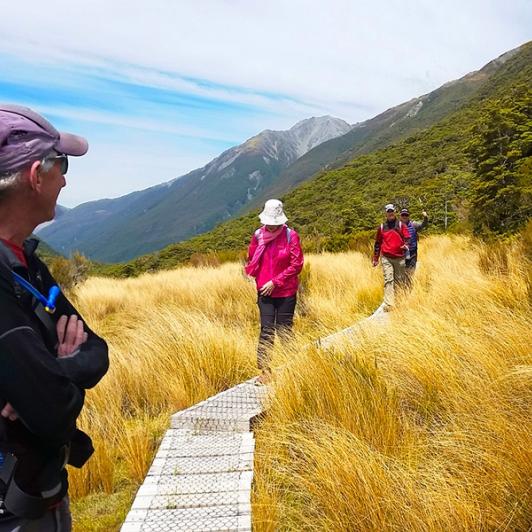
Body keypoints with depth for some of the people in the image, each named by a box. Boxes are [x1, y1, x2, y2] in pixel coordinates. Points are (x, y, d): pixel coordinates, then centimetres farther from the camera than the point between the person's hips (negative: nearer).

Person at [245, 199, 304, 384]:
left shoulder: (291, 236, -7)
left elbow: (296, 265, -10)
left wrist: (275, 282, -12)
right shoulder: (258, 235, 1)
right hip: (265, 291, 2)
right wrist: (260, 281, 0)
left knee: (284, 329, 7)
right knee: (266, 330, -2)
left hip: (286, 292, -2)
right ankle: (265, 370, 4)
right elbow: (251, 261, 12)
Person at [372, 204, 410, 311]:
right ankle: (388, 304, -18)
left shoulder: (401, 225, 9)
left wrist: (406, 245, -20)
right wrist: (375, 259, 15)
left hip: (399, 258, 1)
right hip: (386, 258, -1)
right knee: (388, 280, -12)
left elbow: (407, 237, 4)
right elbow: (377, 243, 16)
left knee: (399, 281, 5)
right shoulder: (382, 227, 12)